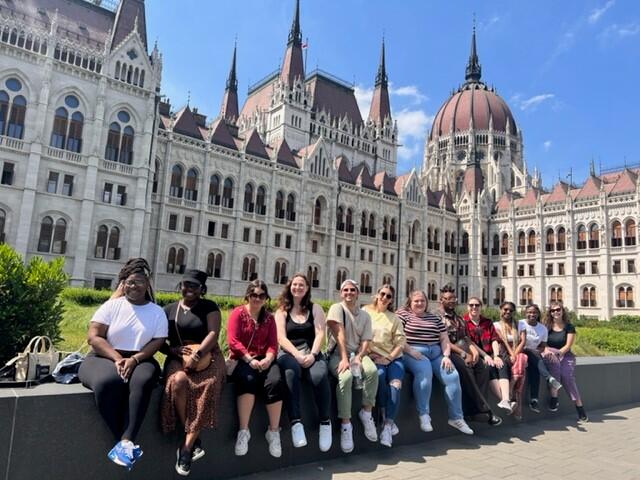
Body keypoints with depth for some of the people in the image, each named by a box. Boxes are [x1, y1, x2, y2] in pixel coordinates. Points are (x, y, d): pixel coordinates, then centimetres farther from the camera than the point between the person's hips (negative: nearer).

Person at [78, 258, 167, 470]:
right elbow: (93, 337, -5)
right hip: (105, 357, -1)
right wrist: (117, 359, -18)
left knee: (143, 380, -34)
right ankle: (128, 442, -24)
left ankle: (125, 442, -34)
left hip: (139, 360, 1)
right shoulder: (112, 305, 2)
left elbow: (157, 342, -1)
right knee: (108, 381, -35)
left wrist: (134, 359, -18)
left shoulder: (157, 312, 6)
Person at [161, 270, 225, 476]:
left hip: (207, 356, -1)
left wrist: (196, 355, -21)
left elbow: (213, 333, -6)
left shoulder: (209, 307, 6)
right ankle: (194, 440, -17)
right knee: (178, 381, -33)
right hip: (178, 357, 2)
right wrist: (171, 350, -10)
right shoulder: (169, 309, 13)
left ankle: (186, 446, -23)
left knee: (207, 386, -33)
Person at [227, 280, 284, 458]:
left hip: (264, 359, 3)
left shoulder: (269, 318, 15)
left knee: (275, 382, -27)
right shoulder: (237, 313, 4)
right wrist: (249, 359, -19)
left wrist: (268, 359, -15)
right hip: (241, 359, -3)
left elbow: (273, 344, 6)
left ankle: (274, 431, -16)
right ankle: (243, 431, -27)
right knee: (248, 379, -36)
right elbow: (233, 341, -8)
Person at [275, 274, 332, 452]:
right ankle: (296, 423, -36)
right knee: (291, 372, -37)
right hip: (288, 353, -1)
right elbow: (281, 338, -1)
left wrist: (312, 354, -16)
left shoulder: (315, 308, 13)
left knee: (320, 376, -32)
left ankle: (325, 422, -14)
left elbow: (320, 334, 1)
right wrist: (297, 355, -17)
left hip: (311, 352, 1)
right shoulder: (282, 310, 12)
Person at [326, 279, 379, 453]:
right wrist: (344, 358, -24)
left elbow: (366, 341, 3)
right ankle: (345, 424, -22)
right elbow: (340, 335, -14)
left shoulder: (365, 315, 11)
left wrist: (358, 358, -16)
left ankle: (366, 412, -10)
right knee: (346, 376, -34)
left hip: (357, 353, 4)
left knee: (372, 371, -28)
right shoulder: (337, 308, -2)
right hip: (337, 353, -3)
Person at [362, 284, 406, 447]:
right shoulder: (365, 311, 9)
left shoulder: (394, 318, 15)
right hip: (372, 357, -2)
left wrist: (388, 358, -8)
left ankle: (387, 425, -21)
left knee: (395, 384, -26)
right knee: (380, 375, -33)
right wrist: (367, 353, -10)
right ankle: (387, 418, -16)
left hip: (393, 357, 2)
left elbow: (400, 342, 6)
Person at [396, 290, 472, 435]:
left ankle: (456, 417, -5)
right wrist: (410, 351, -16)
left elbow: (444, 339, 17)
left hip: (436, 352, 5)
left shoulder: (435, 318, 22)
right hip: (413, 353, -5)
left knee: (452, 376, -17)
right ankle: (423, 415, -24)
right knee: (424, 372, -35)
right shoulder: (402, 314, 6)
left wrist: (446, 356, 0)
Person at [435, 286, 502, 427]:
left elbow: (465, 337, 18)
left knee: (483, 367, -17)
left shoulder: (458, 318, 24)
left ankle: (474, 409, -19)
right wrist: (464, 354, -14)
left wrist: (473, 350, -4)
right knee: (466, 369, -31)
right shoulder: (437, 316, -1)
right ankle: (484, 409, -23)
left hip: (465, 352, 7)